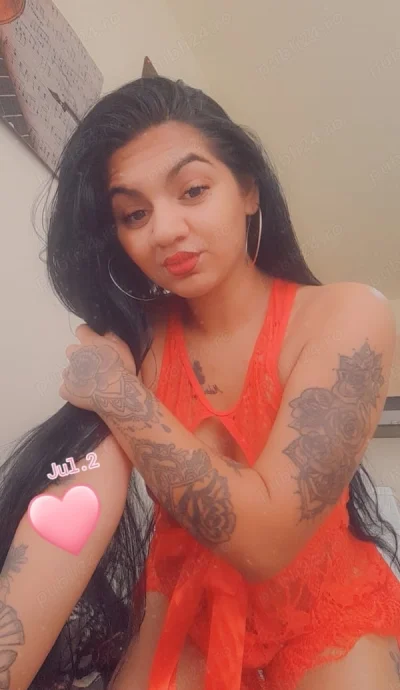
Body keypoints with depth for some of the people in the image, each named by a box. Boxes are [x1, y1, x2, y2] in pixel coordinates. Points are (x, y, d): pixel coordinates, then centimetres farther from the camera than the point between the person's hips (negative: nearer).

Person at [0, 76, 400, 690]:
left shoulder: (348, 316, -20)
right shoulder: (128, 340, -10)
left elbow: (264, 537, -27)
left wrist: (118, 392, -24)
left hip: (327, 617, -1)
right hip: (183, 616, 2)